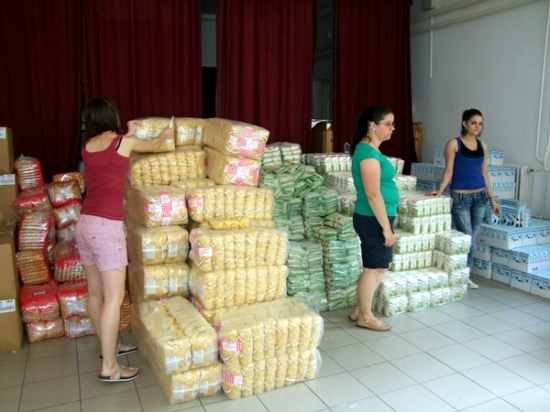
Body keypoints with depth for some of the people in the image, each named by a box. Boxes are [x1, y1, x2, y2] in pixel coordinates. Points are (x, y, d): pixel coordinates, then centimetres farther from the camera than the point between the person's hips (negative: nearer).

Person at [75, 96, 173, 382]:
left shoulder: (87, 148, 12)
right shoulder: (124, 142, -4)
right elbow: (152, 146, 17)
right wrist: (165, 134, 38)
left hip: (84, 224, 8)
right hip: (107, 226, -7)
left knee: (95, 292, 17)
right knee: (114, 297, -2)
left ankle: (108, 346, 33)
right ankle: (109, 367, 5)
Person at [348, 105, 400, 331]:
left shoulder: (370, 150, 13)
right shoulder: (368, 152, -19)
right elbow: (373, 194, -23)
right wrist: (386, 227, -19)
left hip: (376, 218, 10)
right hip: (373, 219, -10)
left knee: (379, 267, 16)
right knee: (373, 268, 3)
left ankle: (360, 310, 28)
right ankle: (365, 316, 19)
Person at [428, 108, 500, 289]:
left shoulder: (483, 146, 9)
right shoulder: (454, 144, -6)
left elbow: (484, 174, 12)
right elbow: (449, 170, -9)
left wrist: (492, 199, 12)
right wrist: (440, 189, -24)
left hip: (480, 196, 5)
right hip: (460, 197, -5)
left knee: (472, 238, 9)